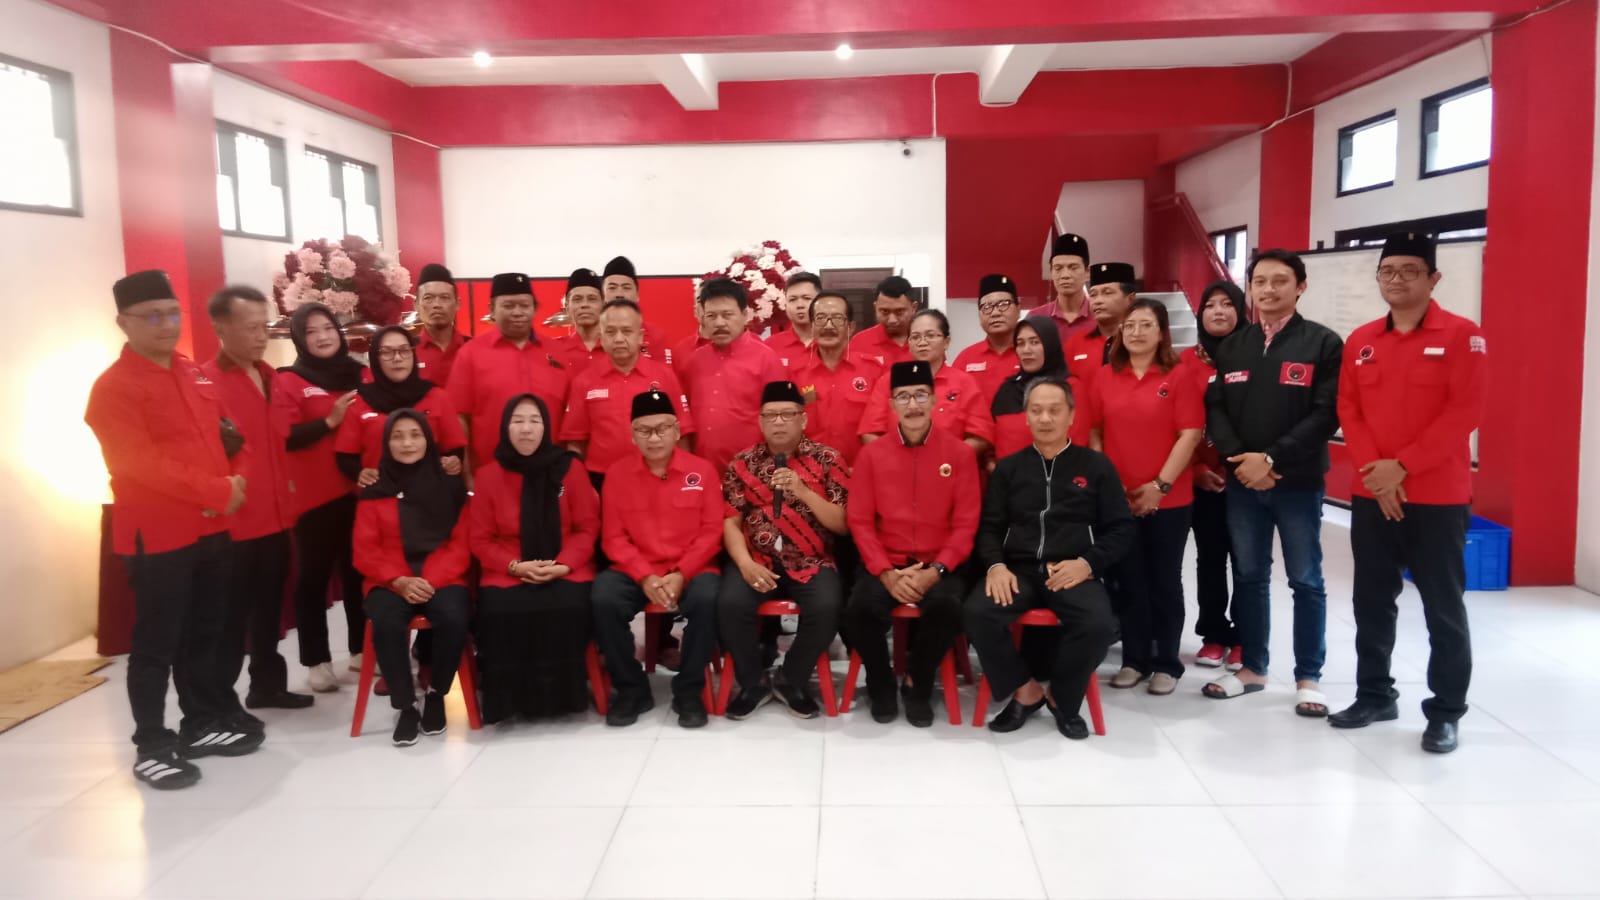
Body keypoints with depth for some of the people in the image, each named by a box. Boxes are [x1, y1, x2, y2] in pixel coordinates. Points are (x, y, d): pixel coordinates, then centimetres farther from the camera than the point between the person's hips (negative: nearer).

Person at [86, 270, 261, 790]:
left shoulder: (196, 375, 12)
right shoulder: (113, 388, -11)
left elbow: (228, 435, 15)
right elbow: (139, 462, -20)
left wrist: (236, 482, -5)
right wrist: (216, 491, -21)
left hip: (211, 527, 7)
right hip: (156, 535, -7)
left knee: (204, 634, 17)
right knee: (156, 644, 1)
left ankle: (202, 723, 30)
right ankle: (151, 746, 12)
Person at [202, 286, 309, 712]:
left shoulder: (270, 377, 12)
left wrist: (286, 491, 18)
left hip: (275, 516, 7)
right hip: (233, 522, -7)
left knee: (269, 609, 17)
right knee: (230, 615, 1)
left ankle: (268, 685, 30)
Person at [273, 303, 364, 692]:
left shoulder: (360, 376, 10)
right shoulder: (288, 382, -2)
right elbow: (283, 438, -12)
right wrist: (329, 420, -19)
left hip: (360, 489, 4)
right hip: (314, 495, -4)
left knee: (358, 571, 11)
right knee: (314, 576, 3)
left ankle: (362, 649, 24)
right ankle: (316, 661, 11)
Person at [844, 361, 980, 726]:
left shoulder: (960, 453, 1)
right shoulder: (871, 454, 3)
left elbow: (966, 524, -1)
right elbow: (860, 521, 1)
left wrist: (935, 570, -14)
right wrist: (886, 572, -12)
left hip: (940, 566, -1)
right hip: (886, 565, 1)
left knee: (947, 609, -32)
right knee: (859, 610, -28)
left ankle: (918, 685, -1)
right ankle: (881, 685, 3)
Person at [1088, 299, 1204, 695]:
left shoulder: (1179, 376, -4)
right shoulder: (1105, 377, 6)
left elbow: (1190, 435, -9)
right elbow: (1094, 433, 8)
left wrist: (1160, 485, -13)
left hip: (1168, 499, -3)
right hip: (1116, 498, 3)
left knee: (1164, 581, 7)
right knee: (1126, 581, 9)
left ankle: (1167, 664, 17)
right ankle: (1134, 659, 21)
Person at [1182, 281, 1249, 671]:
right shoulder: (1188, 360, 4)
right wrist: (1197, 468, -6)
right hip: (1203, 477, 2)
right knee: (1210, 557, 9)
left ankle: (1244, 638, 15)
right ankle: (1214, 635, 20)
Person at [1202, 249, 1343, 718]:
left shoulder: (1324, 344, -2)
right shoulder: (1231, 347, 10)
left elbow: (1326, 414, -11)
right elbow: (1214, 409, 4)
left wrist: (1272, 459, -18)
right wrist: (1239, 459, -12)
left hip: (1299, 484, -3)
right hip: (1242, 483, 4)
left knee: (1306, 583, 5)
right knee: (1249, 578, 12)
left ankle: (1308, 678, 16)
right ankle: (1252, 668, 24)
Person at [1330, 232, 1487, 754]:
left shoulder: (1463, 336, -5)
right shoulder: (1360, 342, 9)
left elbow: (1464, 413, -13)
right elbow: (1348, 411, 4)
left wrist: (1402, 466, -17)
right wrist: (1375, 472, -10)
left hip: (1439, 498, -4)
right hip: (1371, 496, 5)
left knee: (1443, 609, 3)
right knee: (1372, 602, 12)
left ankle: (1446, 712, 15)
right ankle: (1375, 695, 26)